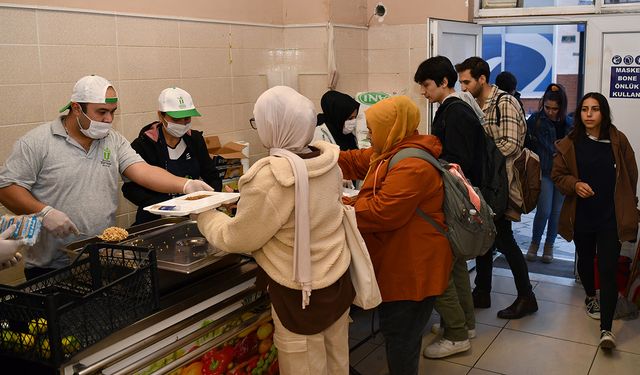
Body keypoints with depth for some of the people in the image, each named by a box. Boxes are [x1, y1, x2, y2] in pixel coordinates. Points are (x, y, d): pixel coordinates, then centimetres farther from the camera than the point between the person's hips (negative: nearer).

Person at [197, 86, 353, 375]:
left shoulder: (270, 178, -26)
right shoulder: (328, 162, -6)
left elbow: (236, 239, -13)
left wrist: (204, 216, 5)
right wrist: (247, 200, 19)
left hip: (301, 294, -7)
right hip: (338, 279, 7)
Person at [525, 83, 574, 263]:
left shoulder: (569, 124, 4)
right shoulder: (535, 120, -6)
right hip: (544, 172, -3)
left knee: (557, 212, 8)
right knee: (544, 211, -7)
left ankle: (549, 245, 26)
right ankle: (535, 243, 17)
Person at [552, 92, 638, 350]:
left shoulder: (618, 140, -4)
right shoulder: (569, 144, -3)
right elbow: (558, 175, 2)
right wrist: (575, 185, -18)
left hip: (611, 216, -2)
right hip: (581, 215, 2)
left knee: (608, 269, -7)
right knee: (585, 259, 20)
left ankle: (606, 328, -5)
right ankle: (590, 297, 48)